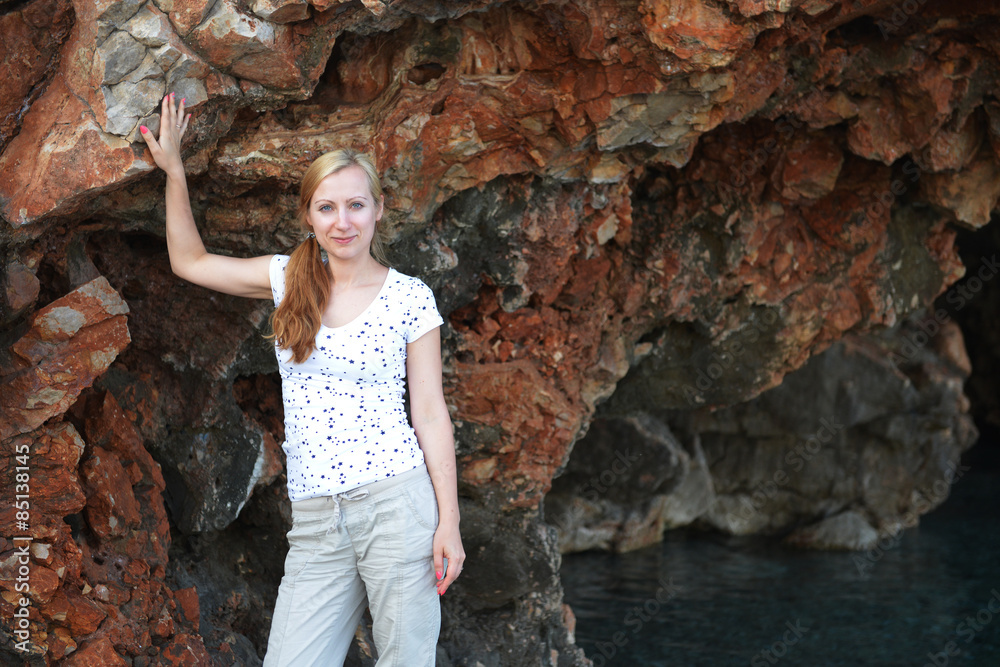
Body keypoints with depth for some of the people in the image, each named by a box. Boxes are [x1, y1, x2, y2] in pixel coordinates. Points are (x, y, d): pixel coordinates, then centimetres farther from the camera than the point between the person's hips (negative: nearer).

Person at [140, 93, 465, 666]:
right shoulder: (289, 278, 11)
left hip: (397, 505, -3)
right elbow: (191, 261, 22)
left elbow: (430, 412, 1)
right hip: (315, 522, 3)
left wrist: (449, 521, -5)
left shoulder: (410, 297, 2)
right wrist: (174, 170, 16)